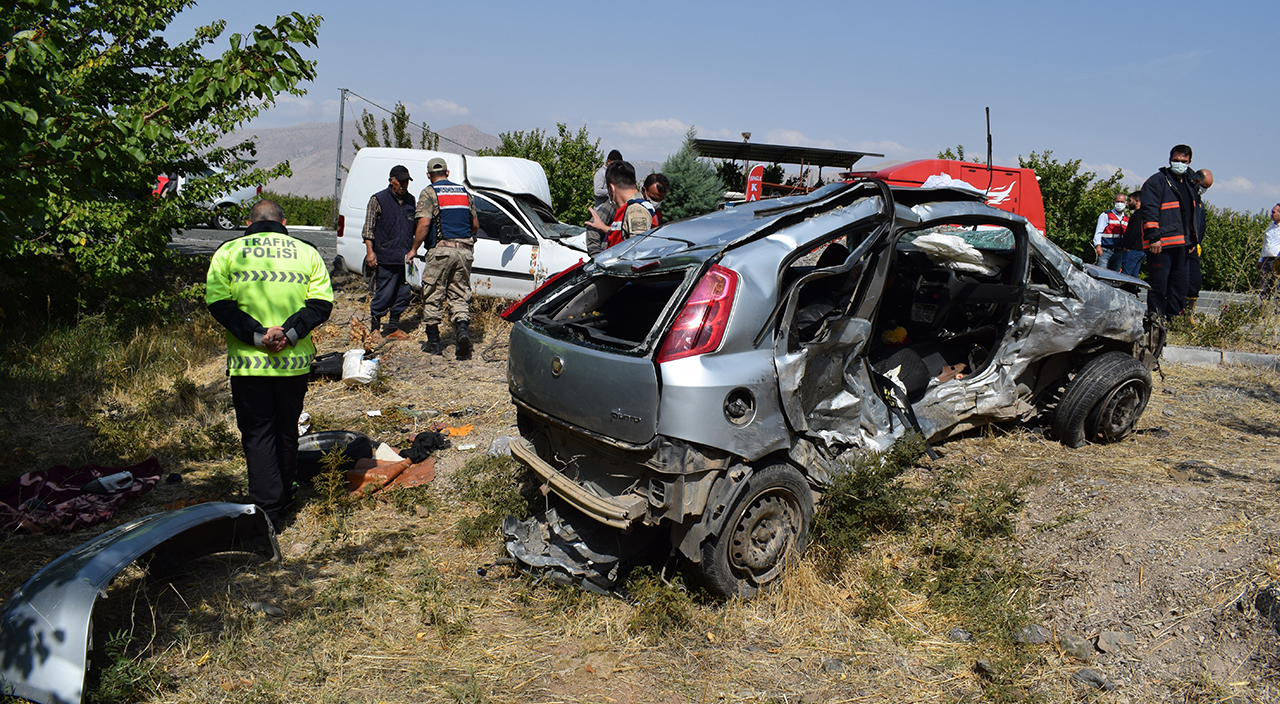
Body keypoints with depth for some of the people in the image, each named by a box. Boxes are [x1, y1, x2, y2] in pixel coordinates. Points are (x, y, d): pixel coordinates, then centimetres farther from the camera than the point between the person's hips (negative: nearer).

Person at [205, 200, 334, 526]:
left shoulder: (228, 252, 3)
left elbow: (218, 302, -8)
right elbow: (321, 301, -3)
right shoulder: (306, 252, 7)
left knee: (257, 434, 4)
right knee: (286, 432, 16)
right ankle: (284, 498, 29)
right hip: (295, 361, 2)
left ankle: (267, 509, -2)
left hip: (248, 361, -2)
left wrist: (256, 335, -13)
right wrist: (290, 332, -11)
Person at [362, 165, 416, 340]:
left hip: (406, 258, 5)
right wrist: (370, 252, -8)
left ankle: (393, 327, 18)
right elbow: (368, 228, 0)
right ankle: (374, 326, 12)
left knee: (403, 294, 5)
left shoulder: (410, 201, 15)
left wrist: (414, 249, 17)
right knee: (384, 294, -5)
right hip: (385, 258, -5)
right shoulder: (377, 200, 1)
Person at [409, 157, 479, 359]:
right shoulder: (464, 192, 14)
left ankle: (433, 342, 12)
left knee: (433, 296, 7)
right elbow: (475, 224, 18)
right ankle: (462, 328, -16)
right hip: (464, 251, 4)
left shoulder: (429, 193, -2)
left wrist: (414, 249, -4)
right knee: (460, 295, 9)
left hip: (441, 250, -4)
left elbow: (424, 224, -13)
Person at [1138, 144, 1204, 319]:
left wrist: (1195, 239, 19)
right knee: (1158, 286, -8)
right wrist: (1153, 237, -19)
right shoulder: (1157, 181, -4)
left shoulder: (1191, 185, 20)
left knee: (1180, 287, 9)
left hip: (1182, 245, 8)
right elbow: (1149, 210, -12)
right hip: (1161, 244, -8)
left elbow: (1197, 213, 28)